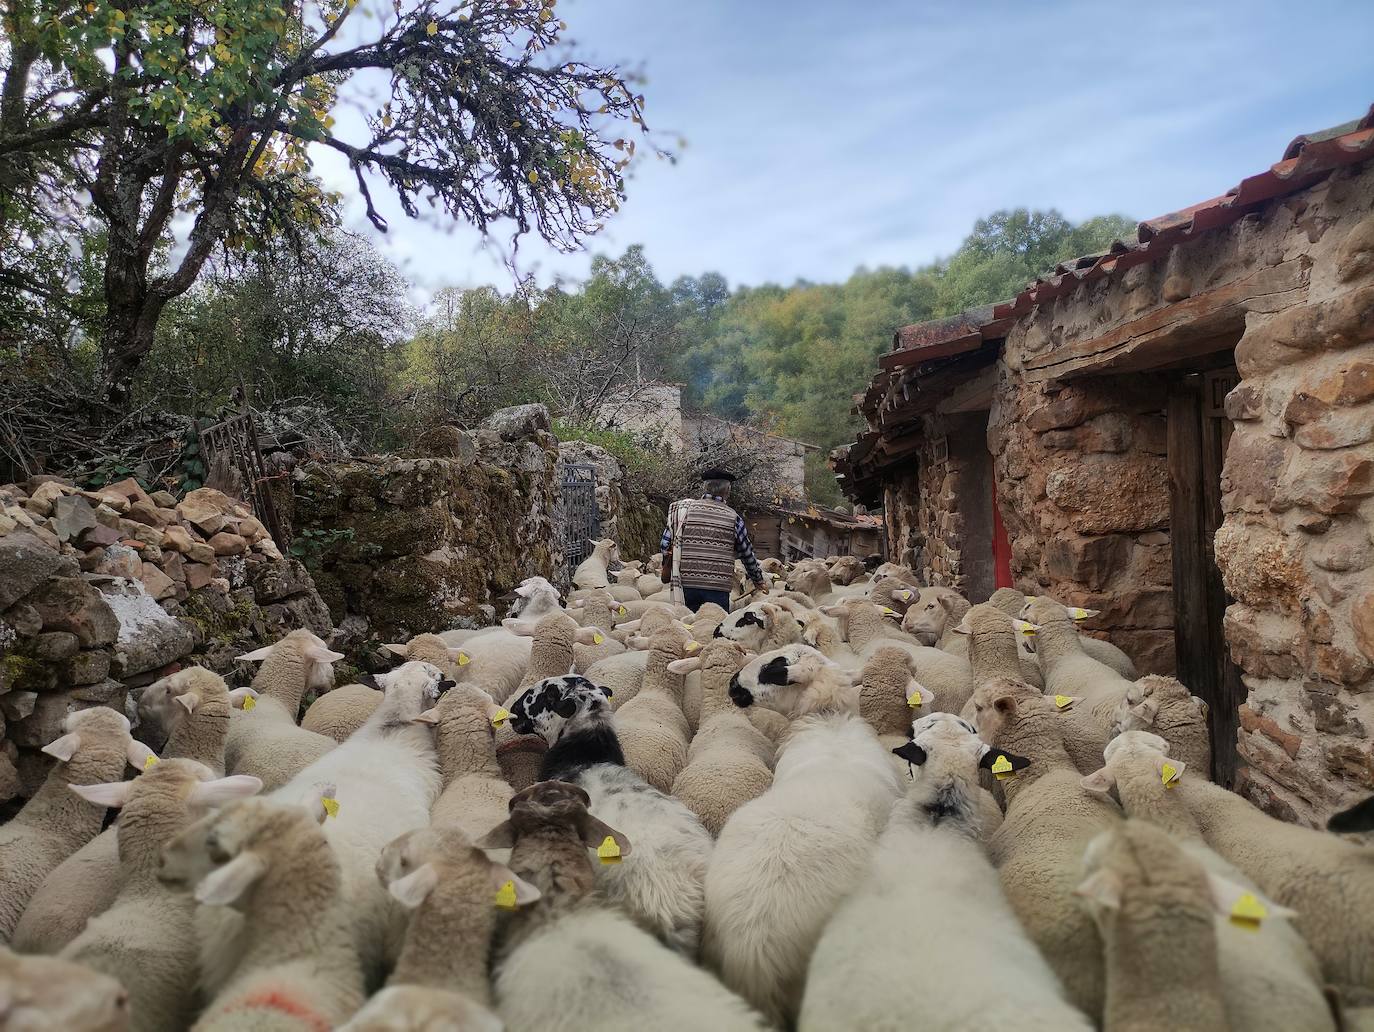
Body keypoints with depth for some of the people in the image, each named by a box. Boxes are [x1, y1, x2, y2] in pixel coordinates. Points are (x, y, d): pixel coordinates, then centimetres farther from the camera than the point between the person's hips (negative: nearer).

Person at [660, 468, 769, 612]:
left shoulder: (682, 509, 3)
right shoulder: (733, 518, 2)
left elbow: (665, 545, 3)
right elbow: (748, 554, 11)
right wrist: (759, 581, 27)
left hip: (685, 585, 2)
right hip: (718, 588, -2)